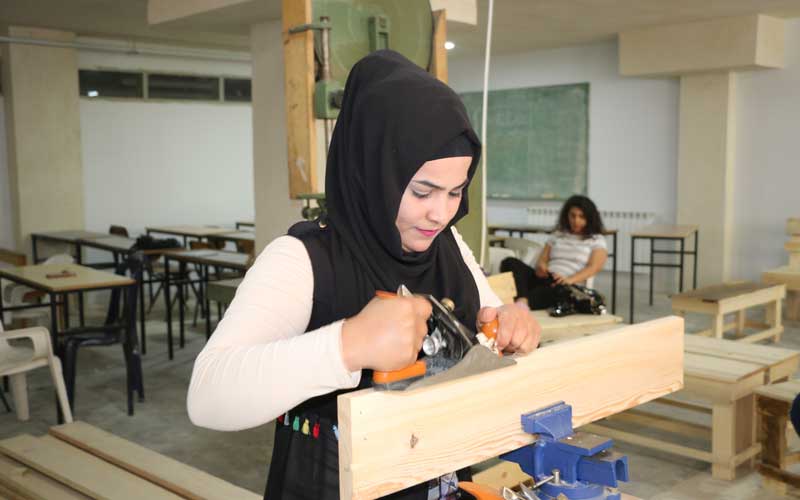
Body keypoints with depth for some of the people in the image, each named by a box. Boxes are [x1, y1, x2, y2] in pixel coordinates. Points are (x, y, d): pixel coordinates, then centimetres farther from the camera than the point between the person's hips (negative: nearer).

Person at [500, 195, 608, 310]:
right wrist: (541, 266, -10)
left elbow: (594, 267, -2)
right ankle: (522, 301, -49)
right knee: (510, 262, -24)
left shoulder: (596, 240, 13)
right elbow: (542, 259, 18)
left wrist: (569, 280, -22)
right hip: (544, 278, 5)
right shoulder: (557, 235, 25)